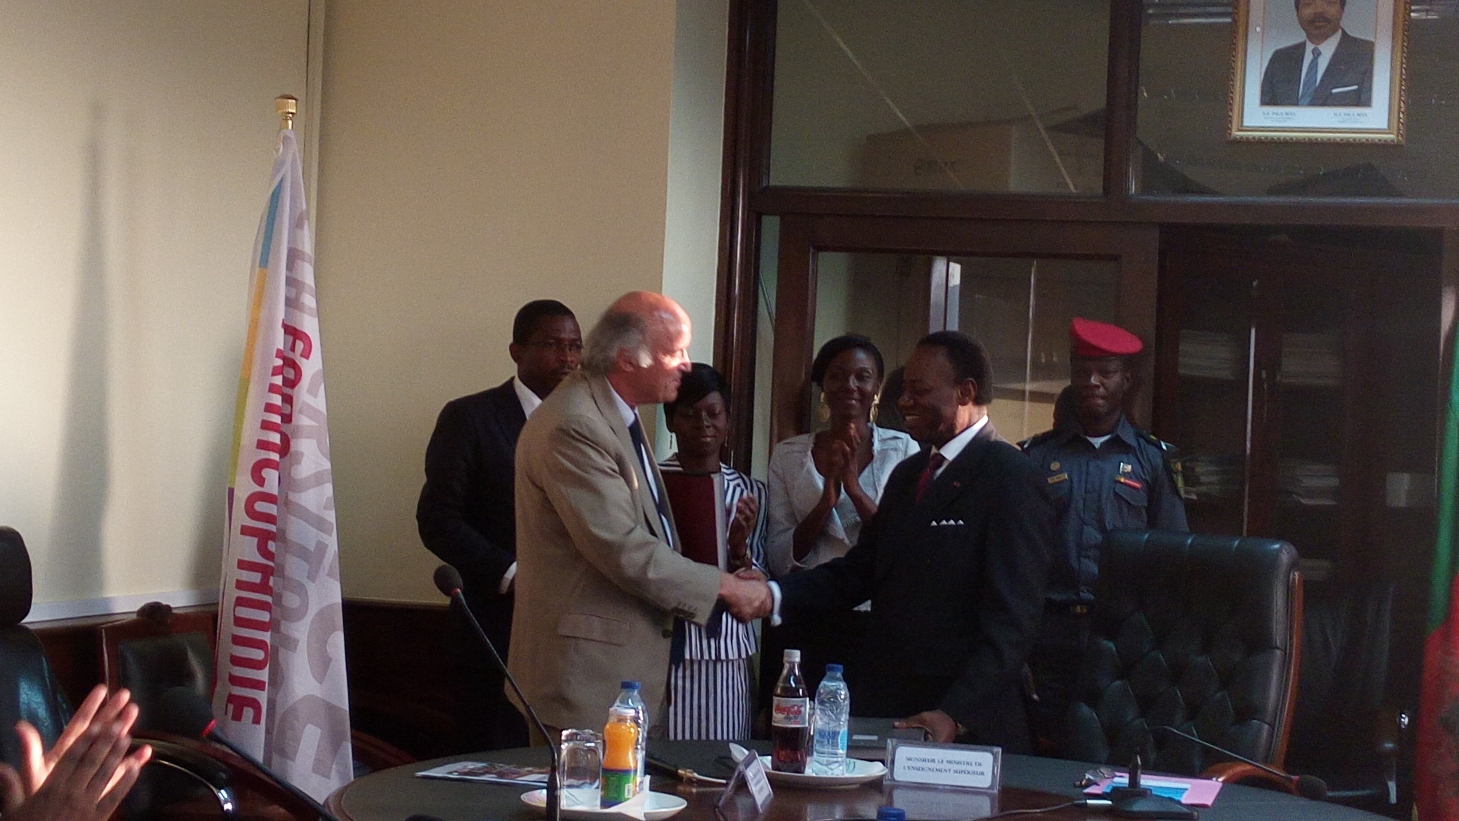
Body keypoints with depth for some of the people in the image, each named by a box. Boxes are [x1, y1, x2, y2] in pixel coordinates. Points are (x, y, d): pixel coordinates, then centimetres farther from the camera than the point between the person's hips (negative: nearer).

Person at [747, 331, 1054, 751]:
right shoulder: (908, 473, 17)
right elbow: (859, 570, 14)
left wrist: (955, 716, -21)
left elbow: (1011, 620, -15)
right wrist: (775, 593, -2)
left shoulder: (1009, 478, -9)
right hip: (884, 710, 7)